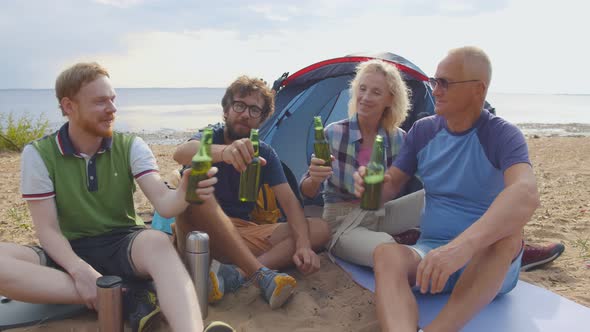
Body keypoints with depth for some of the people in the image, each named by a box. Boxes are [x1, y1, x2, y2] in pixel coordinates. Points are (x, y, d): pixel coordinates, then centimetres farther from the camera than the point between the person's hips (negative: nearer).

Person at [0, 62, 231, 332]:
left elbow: (163, 201, -16)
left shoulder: (131, 147, -3)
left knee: (158, 242, -35)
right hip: (69, 252, 1)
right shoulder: (38, 154, -5)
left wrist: (185, 193, -42)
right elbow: (48, 229, -8)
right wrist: (80, 270, -27)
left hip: (124, 244, 0)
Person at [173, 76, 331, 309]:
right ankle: (262, 274, -39)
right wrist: (224, 151, -53)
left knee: (320, 229, -12)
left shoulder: (266, 154, 6)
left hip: (245, 234, 4)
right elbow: (181, 153, -31)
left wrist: (303, 244, -26)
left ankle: (235, 273, -34)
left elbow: (288, 200, -6)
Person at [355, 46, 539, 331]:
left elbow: (525, 194, -32)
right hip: (432, 254, 3)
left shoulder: (503, 135, -12)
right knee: (387, 253, -30)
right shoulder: (422, 130, 3)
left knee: (507, 231, -36)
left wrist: (464, 244, -48)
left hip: (491, 266, -3)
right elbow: (391, 186, 9)